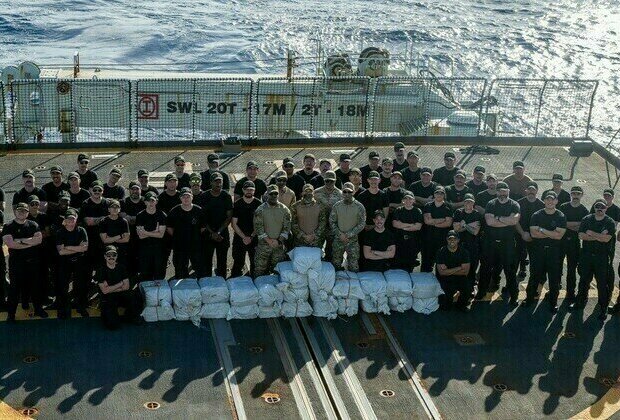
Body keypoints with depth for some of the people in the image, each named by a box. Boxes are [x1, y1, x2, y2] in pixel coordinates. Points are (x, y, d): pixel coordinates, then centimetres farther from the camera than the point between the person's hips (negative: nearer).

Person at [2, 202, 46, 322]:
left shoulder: (33, 225, 6)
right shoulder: (8, 227, -2)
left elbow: (39, 239, -8)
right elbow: (10, 243, -17)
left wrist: (21, 241, -14)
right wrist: (30, 242, -12)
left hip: (32, 261, 3)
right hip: (16, 261, -3)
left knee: (35, 285, 12)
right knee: (15, 287, 2)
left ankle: (38, 309, 25)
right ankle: (11, 313, 10)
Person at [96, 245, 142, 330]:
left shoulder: (121, 267, 5)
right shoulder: (102, 270, -6)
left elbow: (126, 286, -2)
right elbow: (104, 290, -13)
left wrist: (110, 289, -11)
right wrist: (120, 284, -8)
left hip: (122, 296, 3)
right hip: (108, 299, -3)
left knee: (134, 296, -32)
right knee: (113, 325, -23)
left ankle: (132, 316, -3)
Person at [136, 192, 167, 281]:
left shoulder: (162, 215, 0)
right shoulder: (140, 216, -1)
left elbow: (161, 234, -7)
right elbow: (140, 236, -9)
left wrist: (146, 233, -12)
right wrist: (155, 232, -10)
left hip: (159, 249, 0)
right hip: (144, 250, 0)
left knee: (160, 276, 4)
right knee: (145, 275, 3)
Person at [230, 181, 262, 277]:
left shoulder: (259, 204, 0)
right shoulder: (237, 204, 1)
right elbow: (234, 224, 0)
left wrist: (251, 237, -8)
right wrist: (244, 237, -9)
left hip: (255, 238, 0)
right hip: (239, 238, 0)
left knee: (255, 263, 4)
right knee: (238, 263, 3)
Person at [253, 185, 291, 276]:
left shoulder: (284, 209, 3)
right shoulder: (260, 210, -3)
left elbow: (287, 228, 2)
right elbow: (258, 228, -7)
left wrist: (278, 240, -10)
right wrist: (269, 240, -14)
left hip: (279, 246, 2)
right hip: (263, 245, -2)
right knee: (260, 271, 0)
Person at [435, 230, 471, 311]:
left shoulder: (464, 251, -5)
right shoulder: (441, 252, -9)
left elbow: (465, 271, -12)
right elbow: (441, 272, -17)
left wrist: (448, 271, -15)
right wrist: (458, 268, -17)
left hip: (460, 279, 3)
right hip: (445, 280, -3)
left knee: (468, 287, -27)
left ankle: (461, 304, 4)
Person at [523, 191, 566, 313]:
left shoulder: (561, 217, -2)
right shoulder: (536, 215, 1)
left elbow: (559, 235, -13)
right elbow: (533, 233, -11)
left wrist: (542, 230, -13)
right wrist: (551, 234, -13)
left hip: (554, 251, -1)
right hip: (538, 249, 1)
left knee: (554, 277, 4)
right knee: (535, 275, 7)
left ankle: (553, 303, 17)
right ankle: (529, 298, 22)